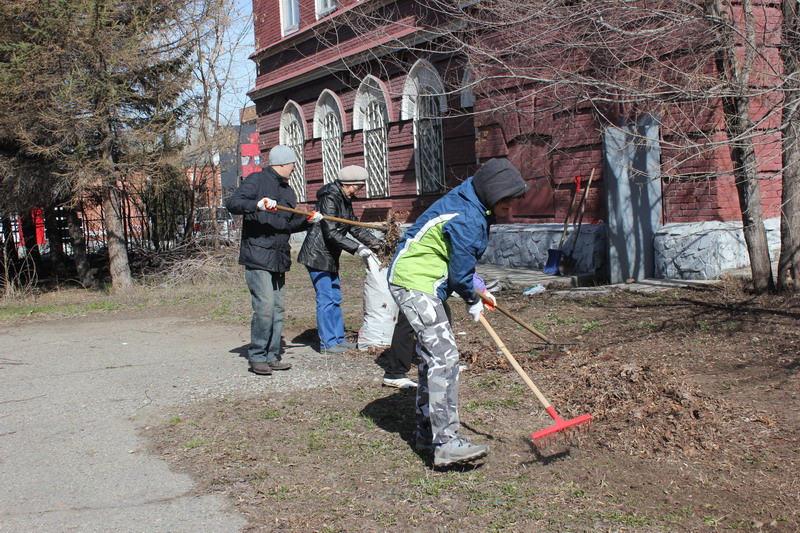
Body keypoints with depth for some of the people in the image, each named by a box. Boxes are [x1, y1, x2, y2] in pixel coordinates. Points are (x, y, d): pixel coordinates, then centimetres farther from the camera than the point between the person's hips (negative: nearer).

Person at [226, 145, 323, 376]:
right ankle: (257, 357, -1)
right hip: (257, 256, -8)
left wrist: (308, 221, 9)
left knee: (277, 309, 8)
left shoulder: (288, 191, 21)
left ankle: (272, 356, 16)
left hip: (279, 258, 8)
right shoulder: (256, 180, -3)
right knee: (265, 307, -12)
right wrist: (257, 204, -32)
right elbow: (232, 203, -15)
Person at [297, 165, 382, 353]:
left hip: (330, 256, 10)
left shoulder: (345, 200, 11)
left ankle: (338, 338, 21)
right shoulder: (329, 199, -19)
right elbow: (331, 233, -25)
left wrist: (374, 242, 3)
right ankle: (327, 342, 0)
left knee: (335, 298, 13)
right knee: (325, 298, -6)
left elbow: (353, 227, 16)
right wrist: (357, 248, -26)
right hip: (317, 254, -10)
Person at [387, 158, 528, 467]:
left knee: (434, 356, 16)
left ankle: (427, 433, 26)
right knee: (444, 356, -17)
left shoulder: (473, 209, 9)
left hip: (424, 284, 11)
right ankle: (447, 443, -18)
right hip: (414, 284, -11)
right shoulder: (467, 219, -24)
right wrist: (473, 301, 1)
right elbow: (460, 271, -16)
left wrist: (479, 290, 16)